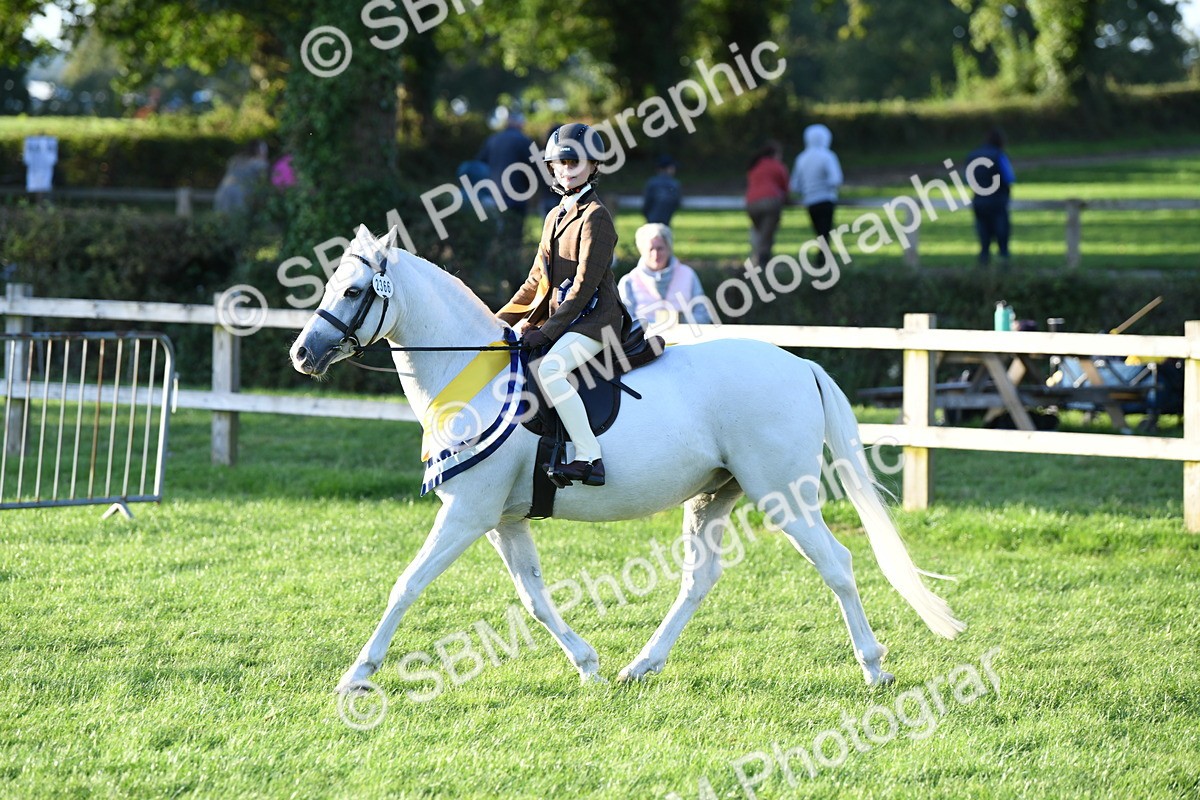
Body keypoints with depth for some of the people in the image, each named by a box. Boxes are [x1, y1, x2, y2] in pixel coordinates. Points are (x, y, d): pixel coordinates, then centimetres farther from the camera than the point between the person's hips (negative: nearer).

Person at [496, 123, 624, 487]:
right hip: (555, 318, 10)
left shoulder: (595, 218, -10)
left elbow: (585, 285, -16)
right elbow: (537, 281, 23)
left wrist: (548, 331, -21)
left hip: (593, 319, -10)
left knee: (549, 368, -33)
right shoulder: (555, 217, 18)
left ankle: (590, 459, -35)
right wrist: (501, 321, 15)